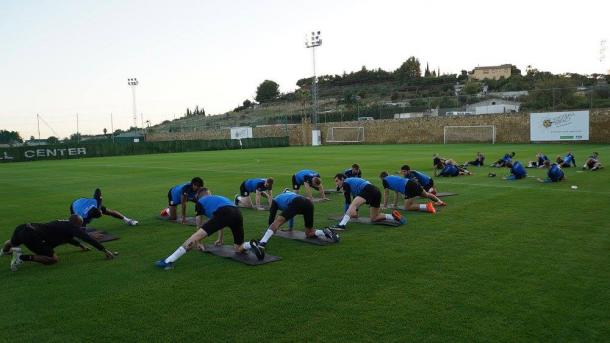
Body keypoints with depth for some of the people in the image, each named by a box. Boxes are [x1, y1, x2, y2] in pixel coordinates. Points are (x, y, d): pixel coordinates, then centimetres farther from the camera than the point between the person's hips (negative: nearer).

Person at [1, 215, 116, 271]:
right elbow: (88, 238, -5)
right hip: (32, 236, -10)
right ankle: (22, 257, -12)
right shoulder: (72, 227, -1)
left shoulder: (63, 224, 24)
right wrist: (105, 250, -3)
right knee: (54, 259, -8)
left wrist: (80, 245, 51)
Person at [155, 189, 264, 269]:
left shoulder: (200, 202, 29)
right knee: (238, 249, 21)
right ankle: (252, 245, -10)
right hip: (237, 214, 5)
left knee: (196, 236, -4)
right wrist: (221, 239, 66)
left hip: (224, 213, -5)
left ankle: (169, 261, -11)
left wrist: (198, 243, 51)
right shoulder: (220, 197, 44)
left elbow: (199, 227, 37)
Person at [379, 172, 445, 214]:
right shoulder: (393, 177, 32)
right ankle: (439, 201, 42)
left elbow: (386, 194, 9)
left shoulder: (385, 180, 10)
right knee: (426, 194, 33)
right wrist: (395, 205, 34)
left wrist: (385, 206, 17)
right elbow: (396, 193, 34)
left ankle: (427, 206, -23)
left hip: (409, 187, -9)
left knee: (407, 207, -10)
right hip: (413, 182, 9)